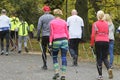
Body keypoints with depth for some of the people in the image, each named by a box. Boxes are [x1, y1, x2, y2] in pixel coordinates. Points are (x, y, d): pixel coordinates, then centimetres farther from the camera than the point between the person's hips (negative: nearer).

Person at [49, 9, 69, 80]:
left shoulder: (52, 22, 1)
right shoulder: (64, 22, 8)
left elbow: (51, 33, -2)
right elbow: (67, 33, 9)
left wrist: (50, 42, 3)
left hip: (56, 41, -2)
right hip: (64, 40, 2)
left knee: (55, 57, 15)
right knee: (64, 58, 2)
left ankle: (57, 72, 2)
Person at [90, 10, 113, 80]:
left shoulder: (95, 24, -2)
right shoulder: (106, 24, 10)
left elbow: (93, 35, -5)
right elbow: (107, 33, 14)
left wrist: (92, 44, 2)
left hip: (98, 42, -3)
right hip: (106, 41, 3)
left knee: (99, 58, 4)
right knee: (105, 58, 13)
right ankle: (109, 68, -16)